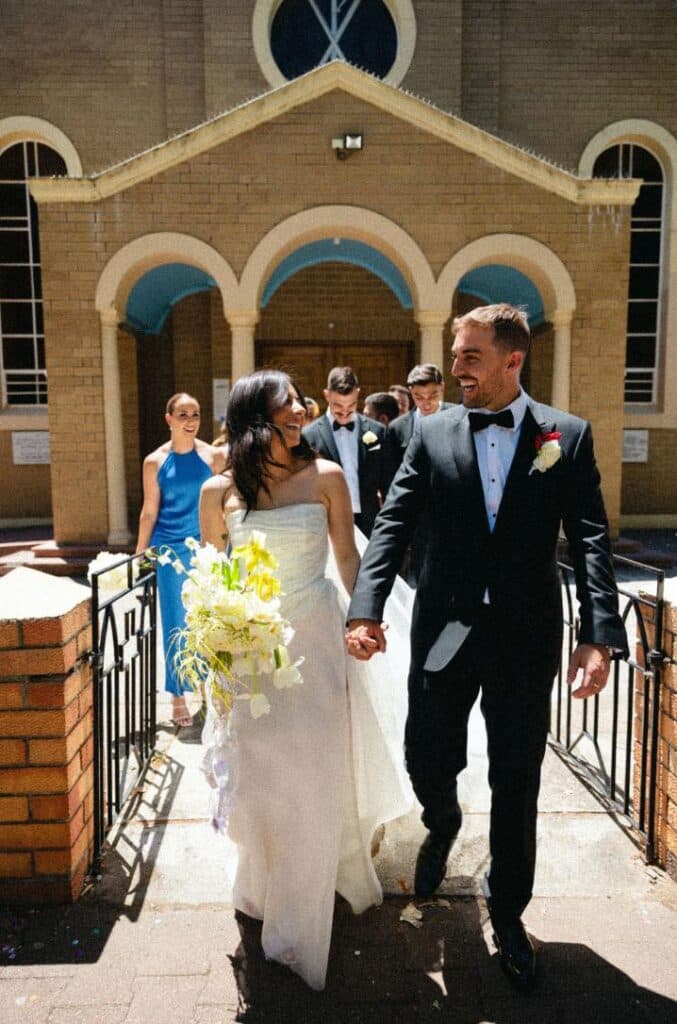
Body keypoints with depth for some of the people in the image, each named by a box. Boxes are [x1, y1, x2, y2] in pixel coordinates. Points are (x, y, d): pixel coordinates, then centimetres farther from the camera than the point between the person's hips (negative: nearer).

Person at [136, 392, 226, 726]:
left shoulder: (214, 456, 1)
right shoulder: (155, 461, 0)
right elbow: (149, 512, 4)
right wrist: (139, 555, 6)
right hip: (171, 550, 0)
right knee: (176, 622, 7)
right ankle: (178, 697, 19)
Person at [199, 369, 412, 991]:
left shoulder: (325, 477, -6)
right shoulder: (220, 491, -4)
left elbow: (348, 559, 0)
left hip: (316, 643, 0)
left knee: (316, 774, 10)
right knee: (259, 774, 13)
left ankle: (301, 916, 37)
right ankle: (262, 887, 44)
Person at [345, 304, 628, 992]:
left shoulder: (567, 435, -2)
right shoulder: (432, 433, 0)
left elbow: (590, 542, -7)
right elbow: (392, 525, -5)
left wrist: (599, 636, -17)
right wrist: (365, 609, -17)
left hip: (525, 638, -1)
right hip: (444, 632, 1)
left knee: (516, 786, 11)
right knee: (425, 760, 13)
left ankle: (507, 911, 37)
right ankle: (443, 825, 51)